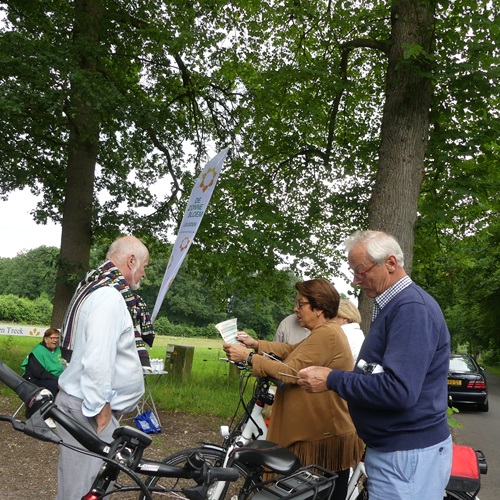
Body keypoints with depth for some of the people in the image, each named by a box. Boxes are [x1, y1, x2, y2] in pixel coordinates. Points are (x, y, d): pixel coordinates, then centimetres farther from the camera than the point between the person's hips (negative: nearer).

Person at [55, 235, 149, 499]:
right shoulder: (110, 297, -18)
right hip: (87, 410, -10)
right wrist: (102, 413, -20)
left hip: (84, 402, 10)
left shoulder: (96, 289, 16)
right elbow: (98, 361, -26)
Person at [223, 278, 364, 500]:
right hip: (323, 434, 10)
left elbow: (290, 373, -24)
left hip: (327, 438, -10)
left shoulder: (326, 334, -21)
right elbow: (291, 350, 17)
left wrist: (249, 357, -19)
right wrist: (256, 344, 6)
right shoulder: (324, 332, 16)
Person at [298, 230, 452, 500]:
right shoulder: (395, 305, 14)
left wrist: (332, 379, -20)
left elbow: (399, 390, -29)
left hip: (408, 456, -10)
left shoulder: (412, 308, -20)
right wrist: (334, 376, 8)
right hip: (391, 448, 10)